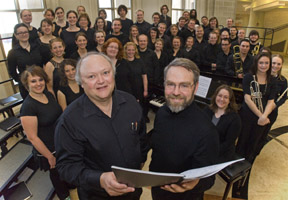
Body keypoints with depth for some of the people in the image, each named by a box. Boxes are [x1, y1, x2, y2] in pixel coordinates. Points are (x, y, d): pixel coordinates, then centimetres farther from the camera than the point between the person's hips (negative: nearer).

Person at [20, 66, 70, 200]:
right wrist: (50, 156, -15)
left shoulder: (49, 95, -4)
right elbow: (32, 137, -21)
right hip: (48, 150, -6)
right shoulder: (28, 106, -25)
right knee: (57, 174, 20)